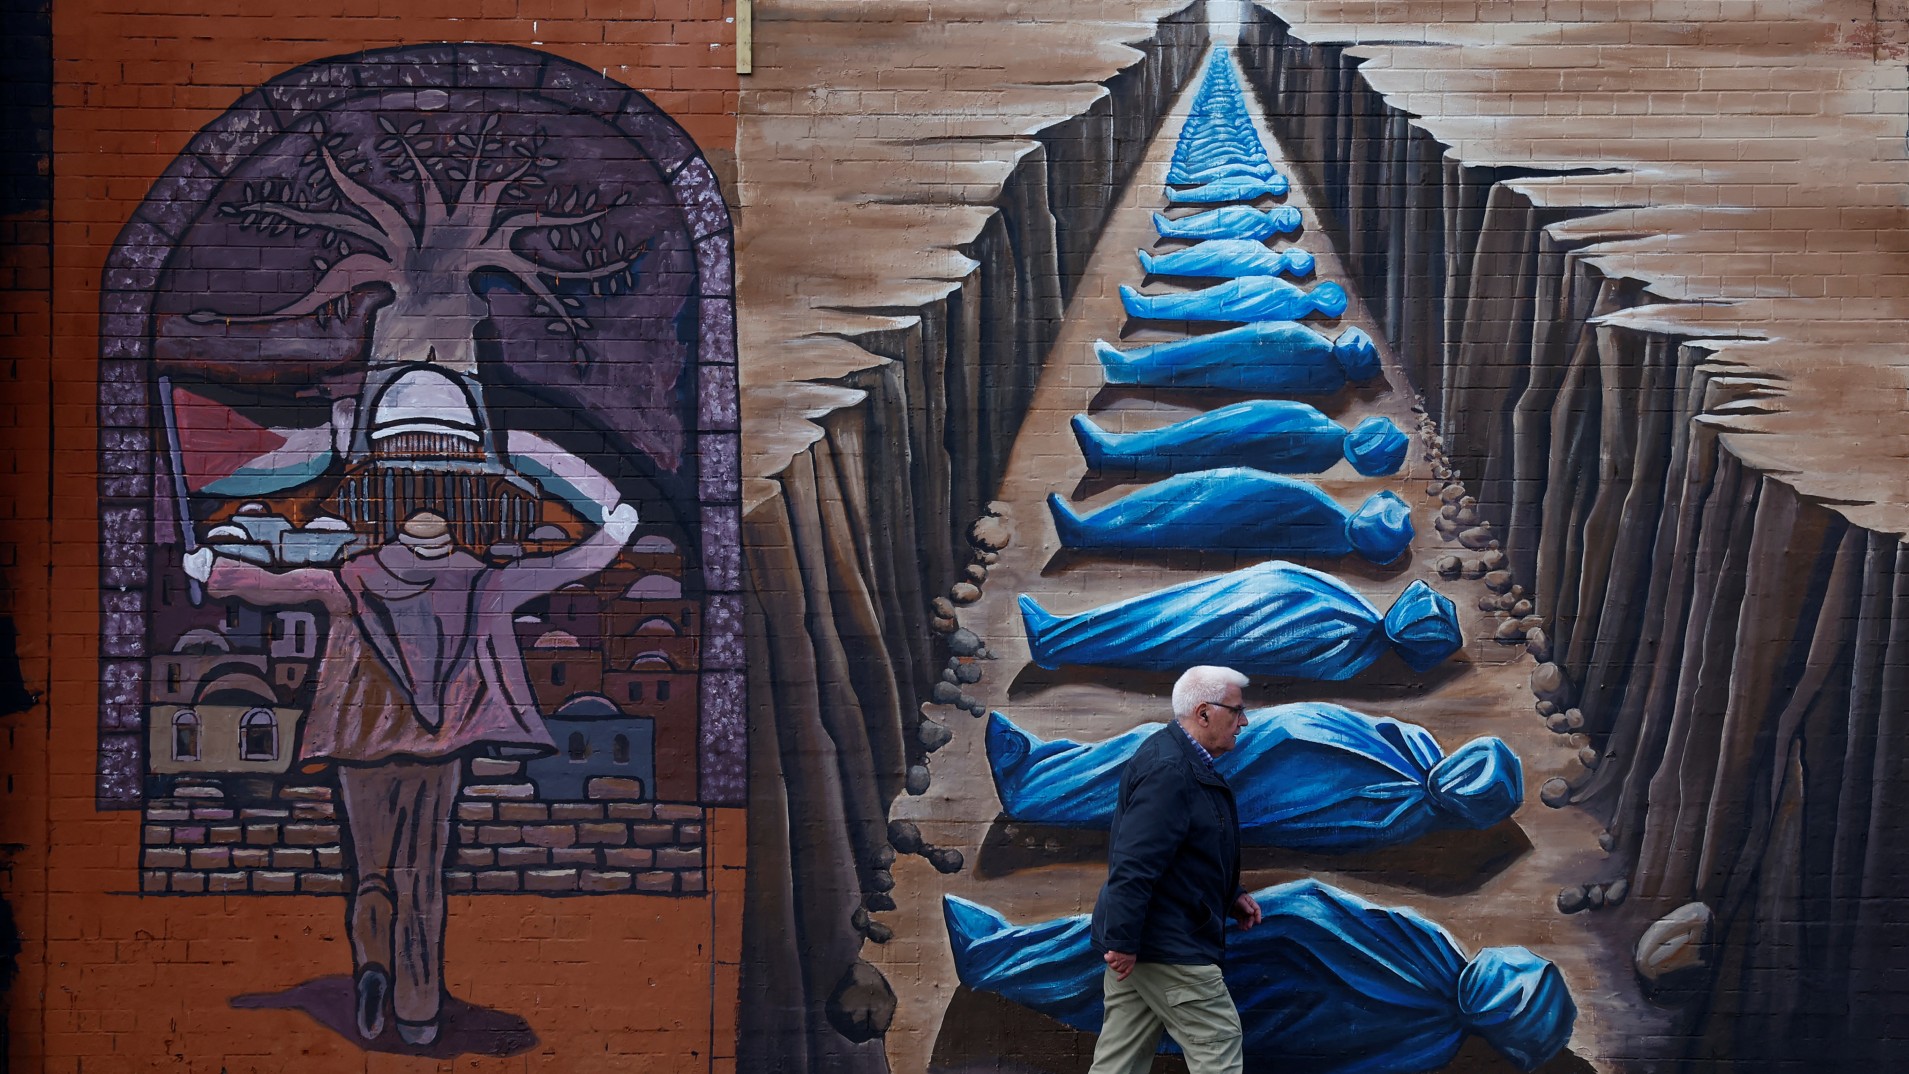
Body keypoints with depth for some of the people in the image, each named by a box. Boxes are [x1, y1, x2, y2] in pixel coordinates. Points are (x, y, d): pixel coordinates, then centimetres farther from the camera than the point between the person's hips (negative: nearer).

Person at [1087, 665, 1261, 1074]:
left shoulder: (1184, 761, 14)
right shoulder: (1168, 771, -21)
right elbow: (1135, 863, -26)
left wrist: (1231, 896, 18)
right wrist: (1123, 941, -25)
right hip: (1167, 947, -10)